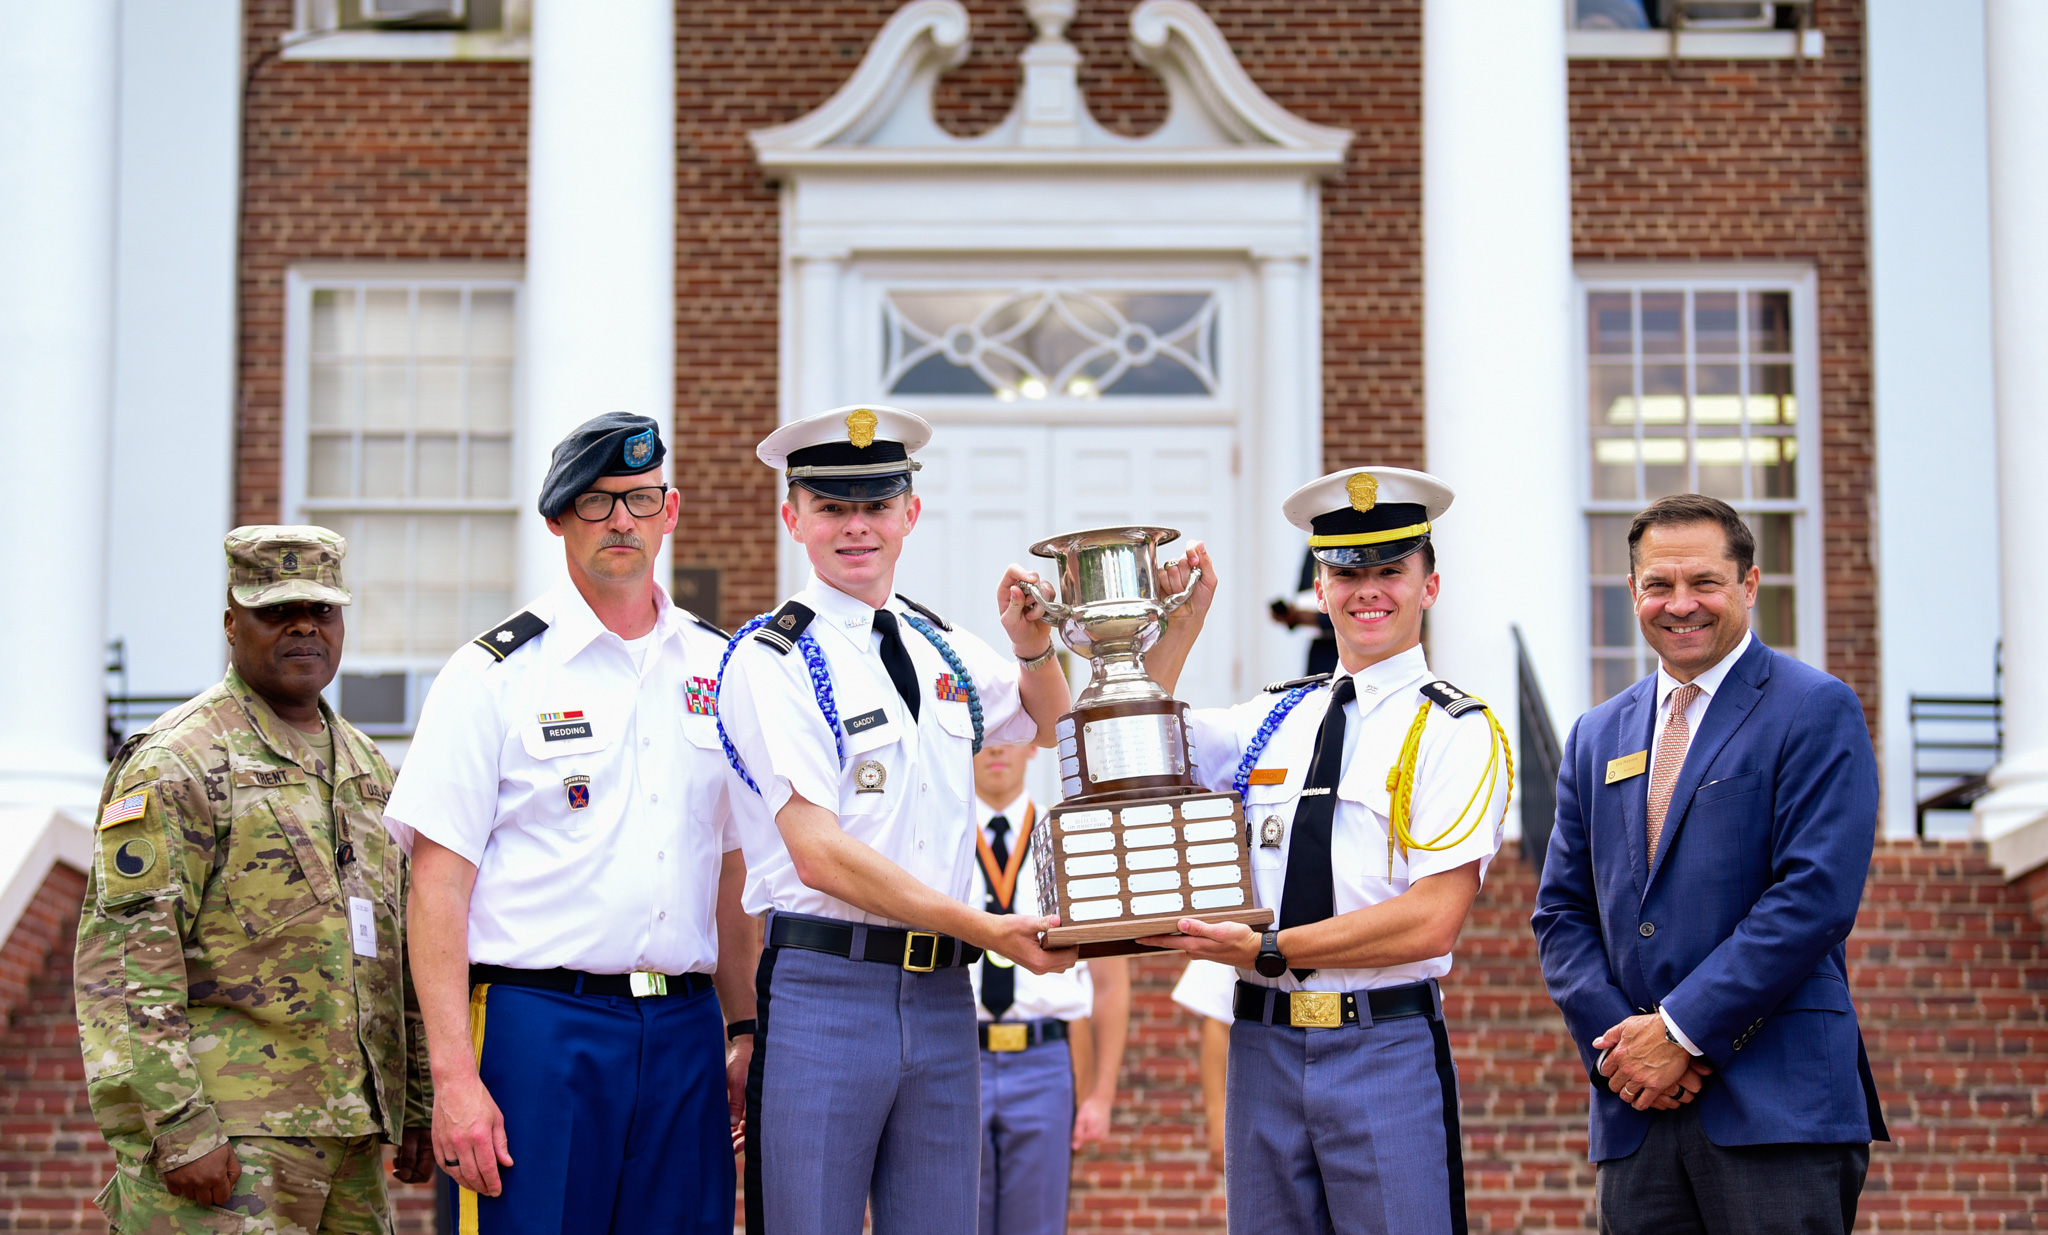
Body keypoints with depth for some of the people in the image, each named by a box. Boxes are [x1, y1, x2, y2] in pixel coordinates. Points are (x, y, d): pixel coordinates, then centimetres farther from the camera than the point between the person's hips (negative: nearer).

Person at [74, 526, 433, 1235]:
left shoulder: (365, 765, 19)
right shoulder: (175, 764, -6)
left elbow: (403, 949, 23)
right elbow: (126, 960, -13)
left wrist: (419, 1108, 18)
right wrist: (179, 1129, -19)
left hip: (350, 1131, 7)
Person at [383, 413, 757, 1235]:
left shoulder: (720, 668, 13)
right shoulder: (494, 674, -1)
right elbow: (437, 887, -5)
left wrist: (745, 1030, 10)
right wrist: (454, 1078, -13)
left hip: (685, 1035, 4)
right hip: (535, 1027, -4)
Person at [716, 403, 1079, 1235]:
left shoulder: (944, 650, 13)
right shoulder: (771, 659, -5)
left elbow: (1053, 730, 33)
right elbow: (819, 854, -13)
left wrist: (1032, 648, 12)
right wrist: (981, 927, -15)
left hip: (943, 997, 6)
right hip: (823, 990, -5)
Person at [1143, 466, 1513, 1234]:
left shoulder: (1457, 731, -3)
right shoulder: (1273, 719, 12)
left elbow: (1432, 919, -11)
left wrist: (1267, 950, -11)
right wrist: (1181, 623, 7)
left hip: (1386, 1048, -4)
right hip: (1264, 1046, 5)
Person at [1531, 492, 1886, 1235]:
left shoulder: (1816, 712, 0)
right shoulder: (1597, 736, 17)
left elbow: (1816, 897, -10)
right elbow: (1562, 913, 15)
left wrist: (1681, 1032, -12)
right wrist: (1616, 1039, -3)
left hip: (1778, 1105, -5)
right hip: (1636, 1106, 5)